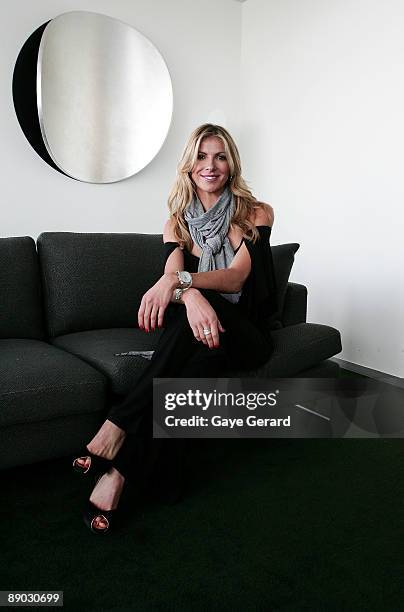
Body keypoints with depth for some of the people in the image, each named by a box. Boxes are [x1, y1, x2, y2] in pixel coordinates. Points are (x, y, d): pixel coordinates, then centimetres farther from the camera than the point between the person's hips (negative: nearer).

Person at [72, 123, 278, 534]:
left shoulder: (255, 214, -1)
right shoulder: (179, 220, 7)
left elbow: (237, 276, -17)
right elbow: (172, 275, -12)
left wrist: (179, 280, -36)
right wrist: (191, 297, -38)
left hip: (245, 334, -1)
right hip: (196, 330, 1)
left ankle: (118, 425, -33)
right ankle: (120, 468, -37)